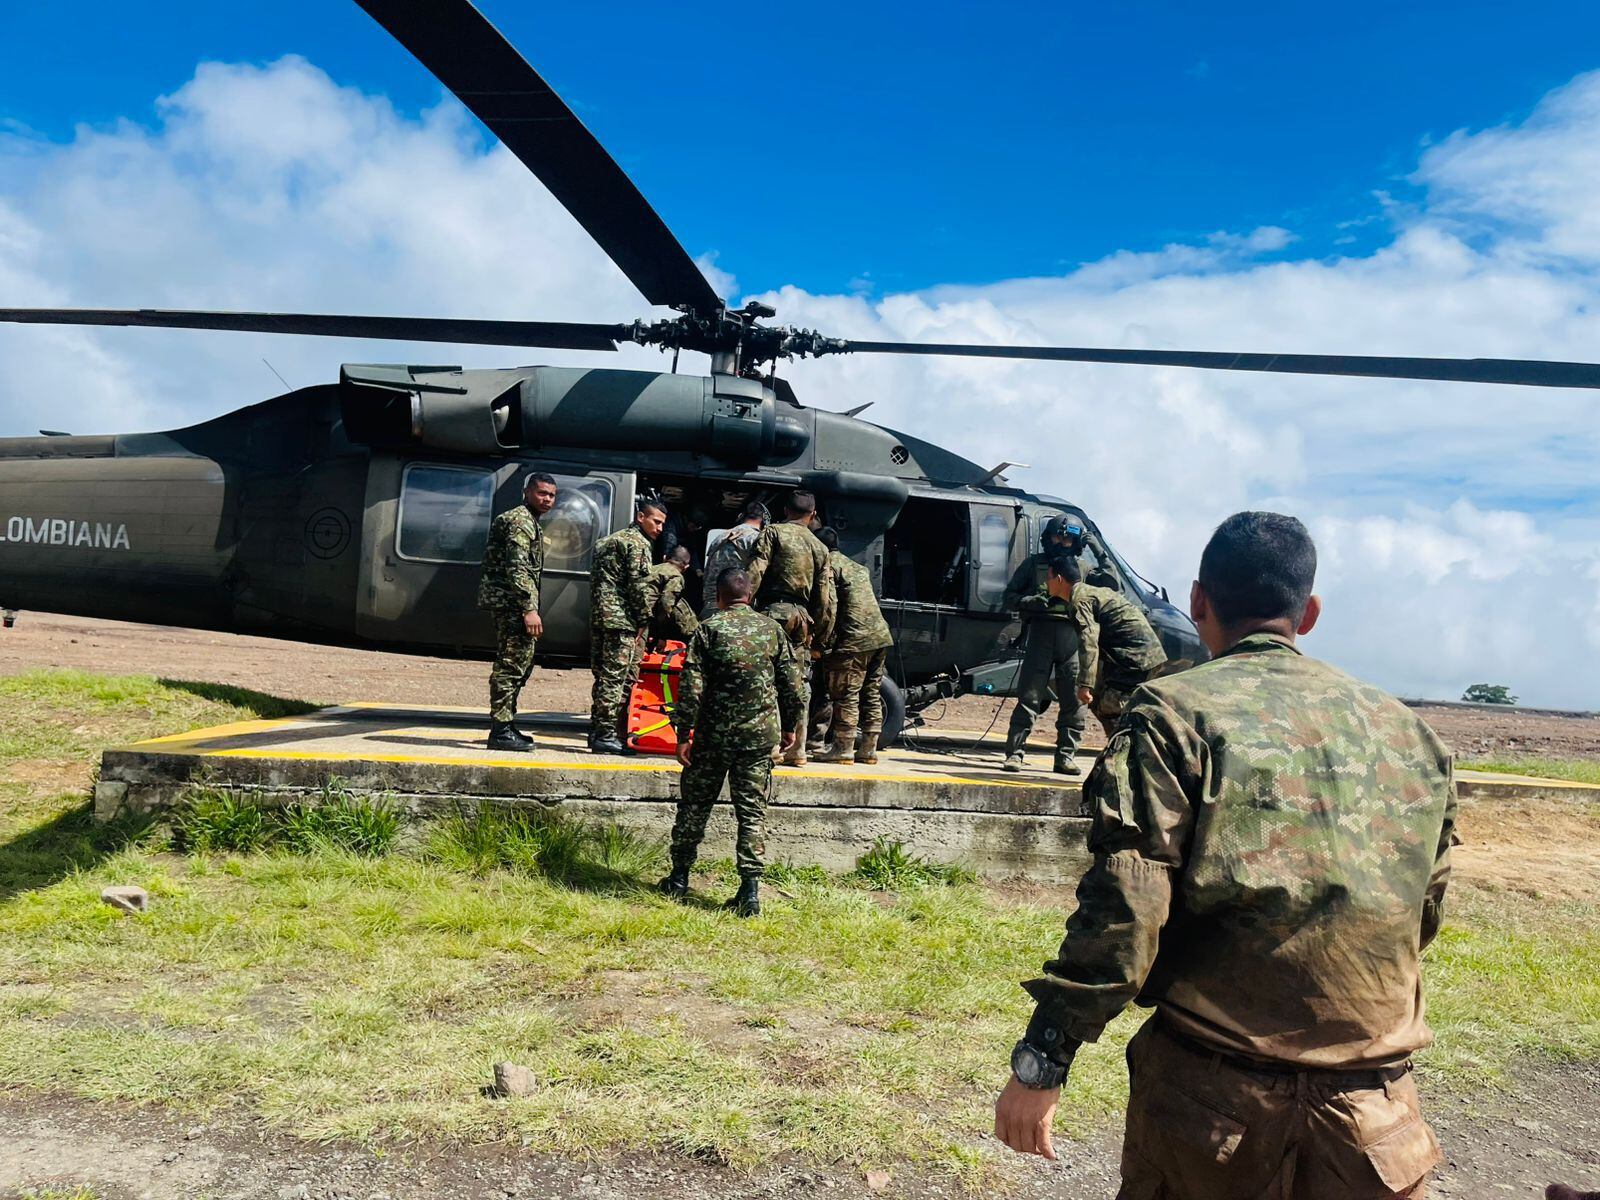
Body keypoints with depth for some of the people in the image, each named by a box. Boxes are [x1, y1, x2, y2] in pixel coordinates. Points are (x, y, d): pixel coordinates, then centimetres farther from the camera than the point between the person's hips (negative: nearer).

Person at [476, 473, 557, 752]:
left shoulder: (530, 522, 22)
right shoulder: (520, 521, -11)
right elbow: (518, 569, -20)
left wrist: (529, 608, 26)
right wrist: (529, 609, -25)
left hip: (513, 605, 11)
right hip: (512, 602, -11)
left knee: (520, 664, 15)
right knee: (511, 665, -10)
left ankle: (506, 725, 23)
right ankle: (501, 731, -7)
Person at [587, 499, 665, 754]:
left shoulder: (610, 540, 24)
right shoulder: (638, 543, -5)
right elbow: (639, 583, -13)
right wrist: (644, 619, -6)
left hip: (598, 616, 9)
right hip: (620, 618, -9)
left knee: (603, 676, 13)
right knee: (615, 678, -7)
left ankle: (596, 730, 18)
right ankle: (605, 735, -6)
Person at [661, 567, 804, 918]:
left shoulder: (709, 630, -4)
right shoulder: (773, 629, 3)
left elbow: (691, 687, -9)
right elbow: (791, 684, 5)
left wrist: (683, 733, -4)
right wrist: (789, 726, 16)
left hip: (714, 734, -1)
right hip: (760, 735, 1)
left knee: (695, 806, 14)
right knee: (752, 812, 6)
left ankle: (679, 879, 23)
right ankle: (750, 891, 2)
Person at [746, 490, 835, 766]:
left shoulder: (773, 533, 3)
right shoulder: (819, 547, 16)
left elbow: (755, 573, -9)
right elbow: (826, 598, 13)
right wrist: (822, 636, 18)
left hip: (774, 612, -5)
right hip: (803, 617, 5)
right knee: (799, 683, 9)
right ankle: (797, 749, 12)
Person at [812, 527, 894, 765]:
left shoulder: (829, 565, -3)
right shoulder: (858, 567, 23)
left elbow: (829, 606, -11)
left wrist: (825, 644, -9)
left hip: (853, 640, -8)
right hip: (880, 635, 8)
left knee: (846, 695, -2)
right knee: (871, 694, 11)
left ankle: (843, 748, 1)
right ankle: (868, 749, 15)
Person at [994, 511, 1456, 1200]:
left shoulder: (1174, 715, -11)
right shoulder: (1408, 731, 5)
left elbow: (1122, 913, -18)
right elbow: (1423, 915, 14)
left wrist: (1041, 1062, -11)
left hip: (1212, 1097, -2)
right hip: (1375, 1111, 3)